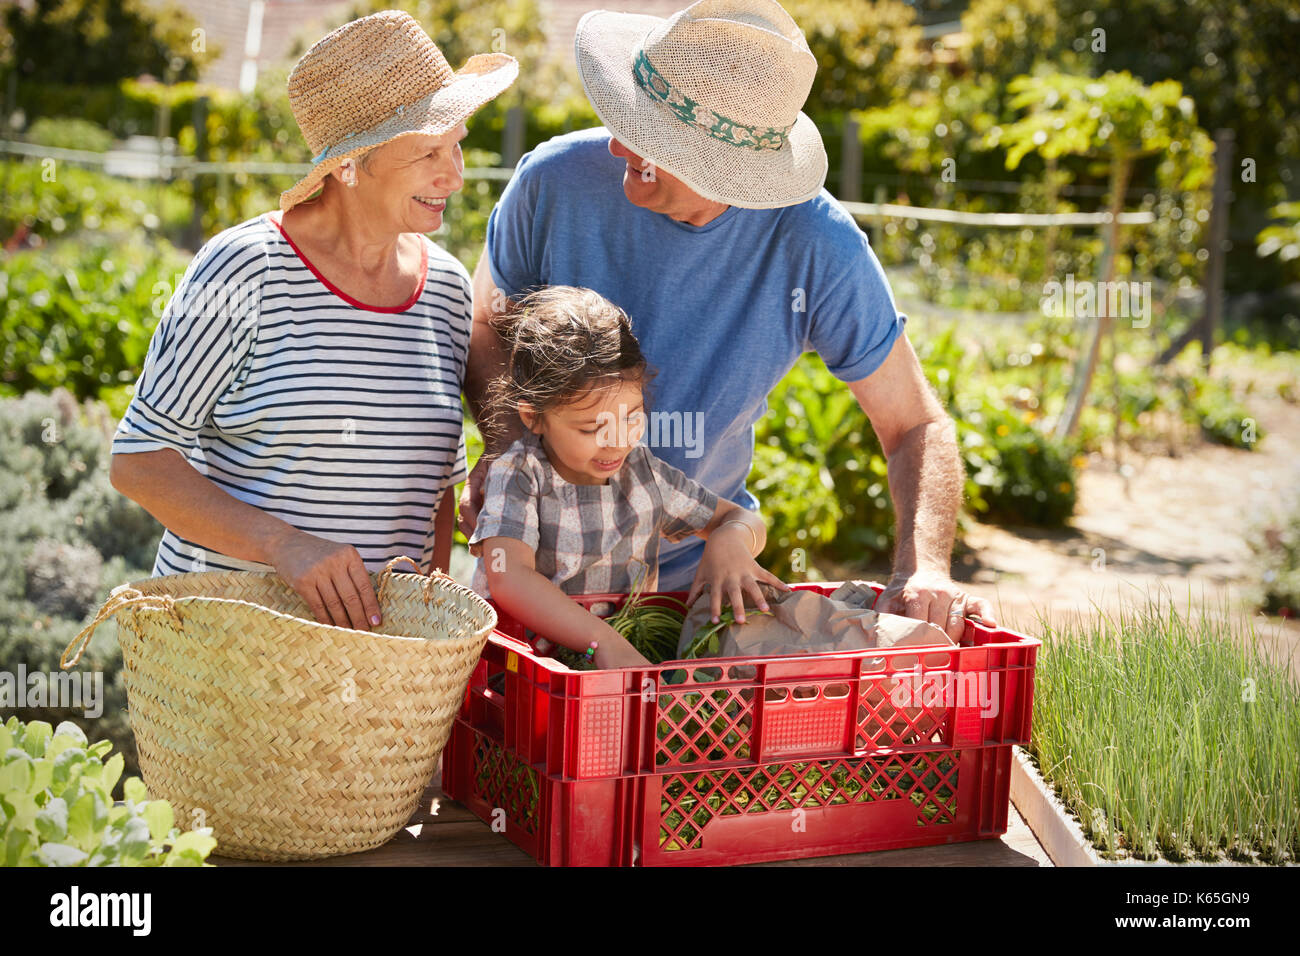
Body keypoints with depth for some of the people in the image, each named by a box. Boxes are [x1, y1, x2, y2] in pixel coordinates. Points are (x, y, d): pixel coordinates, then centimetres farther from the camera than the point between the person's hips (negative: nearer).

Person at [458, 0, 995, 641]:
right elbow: (486, 326, -1)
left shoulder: (819, 247, -21)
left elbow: (915, 425, -12)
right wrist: (507, 446, -21)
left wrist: (923, 566, -30)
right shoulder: (556, 181, -19)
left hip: (699, 566, 0)